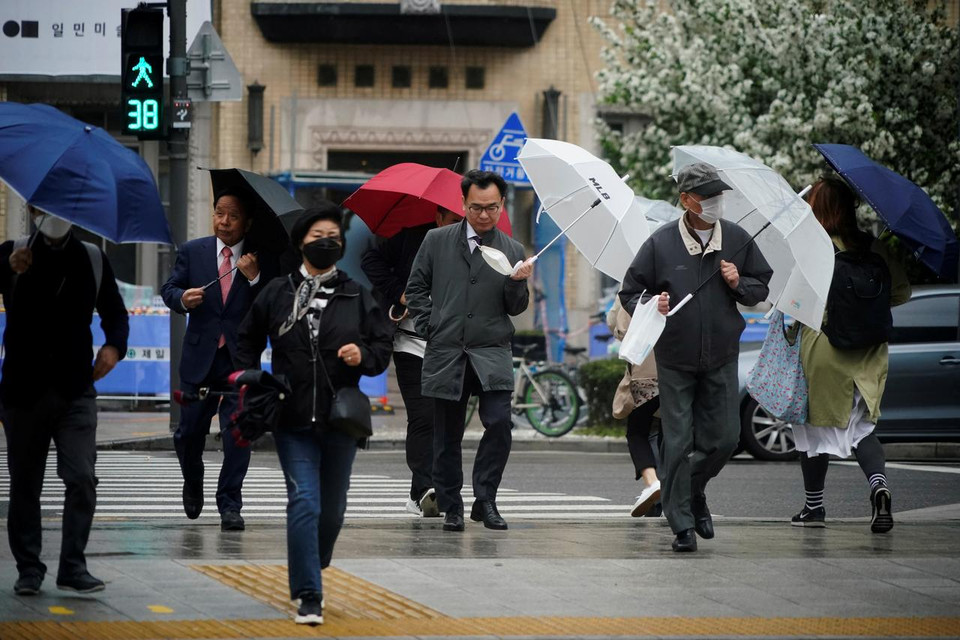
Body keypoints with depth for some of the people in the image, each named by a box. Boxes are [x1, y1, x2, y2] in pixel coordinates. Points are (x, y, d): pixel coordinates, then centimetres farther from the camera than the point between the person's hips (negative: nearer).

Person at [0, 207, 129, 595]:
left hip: (75, 391, 1)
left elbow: (114, 312, 15)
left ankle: (73, 568, -8)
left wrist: (114, 346, -5)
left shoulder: (92, 260, 8)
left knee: (82, 478, -11)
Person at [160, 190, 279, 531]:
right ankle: (193, 485, 39)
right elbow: (169, 289, 9)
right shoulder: (192, 251, 7)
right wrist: (182, 298, -12)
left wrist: (254, 278, -19)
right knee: (189, 432, 10)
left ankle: (230, 506, -2)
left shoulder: (262, 260, 0)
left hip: (241, 360, -2)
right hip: (199, 358, 2)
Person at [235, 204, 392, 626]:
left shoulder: (357, 298, 6)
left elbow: (383, 349, 7)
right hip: (293, 421, -2)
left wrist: (364, 356, -15)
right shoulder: (276, 294, 4)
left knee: (332, 508, 13)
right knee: (304, 503, -12)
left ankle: (313, 566, 39)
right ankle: (309, 598, -12)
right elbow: (247, 341, 14)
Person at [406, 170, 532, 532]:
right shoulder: (437, 241, 8)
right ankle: (451, 508, 15)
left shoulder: (512, 251, 9)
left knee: (499, 422, -17)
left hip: (492, 352, 0)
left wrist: (518, 283, -12)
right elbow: (416, 288, 13)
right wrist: (429, 328, 1)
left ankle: (485, 500, -5)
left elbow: (515, 308, 7)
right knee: (447, 435, 4)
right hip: (445, 353, 0)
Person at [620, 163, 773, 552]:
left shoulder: (737, 240, 1)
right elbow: (630, 292, 1)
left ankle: (695, 491, 32)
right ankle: (682, 524, 4)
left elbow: (762, 286, 12)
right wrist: (651, 305, -20)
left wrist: (739, 284, -9)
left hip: (721, 358, 3)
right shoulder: (661, 243, -6)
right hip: (675, 360, -2)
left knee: (724, 437, 3)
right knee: (678, 443, -3)